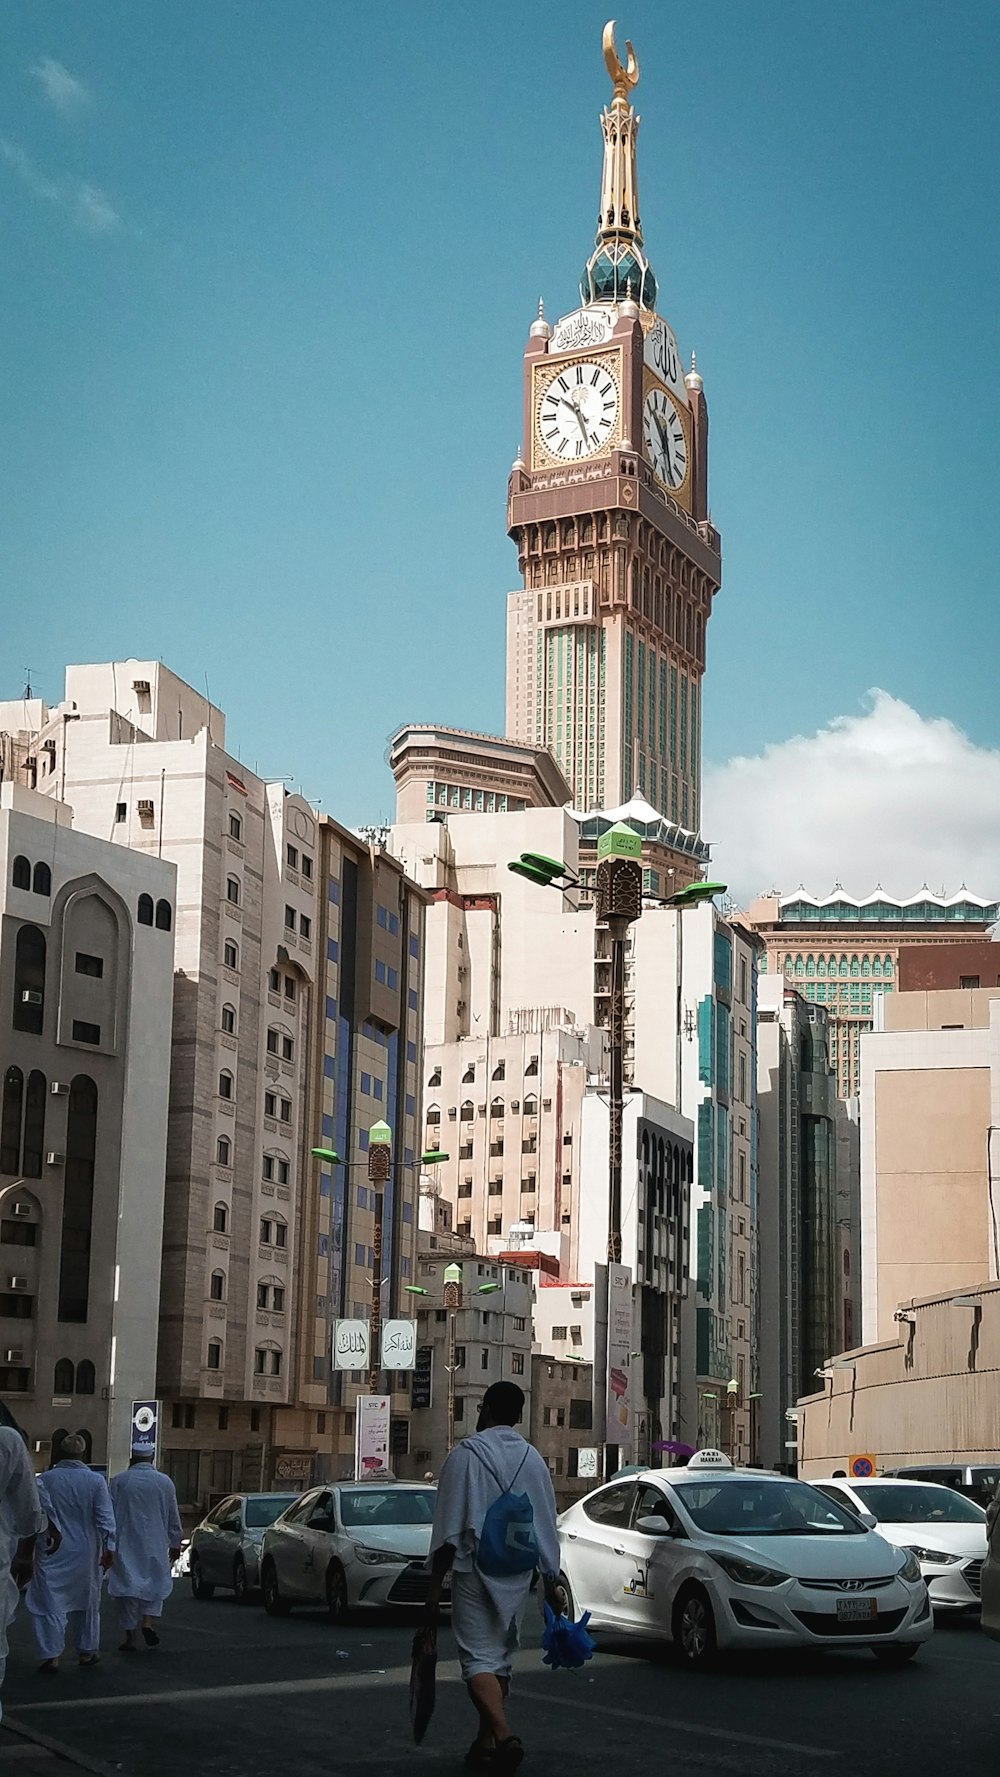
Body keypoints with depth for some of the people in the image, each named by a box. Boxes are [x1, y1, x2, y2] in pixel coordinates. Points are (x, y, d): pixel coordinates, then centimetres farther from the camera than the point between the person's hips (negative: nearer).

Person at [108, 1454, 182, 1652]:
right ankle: (149, 1621, -4)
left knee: (128, 1585, 5)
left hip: (126, 1546, -1)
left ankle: (132, 1638, 5)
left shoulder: (119, 1480, -4)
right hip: (155, 1545, 1)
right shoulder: (165, 1482, 0)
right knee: (156, 1583, 16)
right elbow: (173, 1518, 6)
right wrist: (175, 1544, 16)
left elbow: (110, 1515, -1)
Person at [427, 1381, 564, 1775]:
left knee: (479, 1658, -6)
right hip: (517, 1576, 5)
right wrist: (551, 1581, 19)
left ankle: (504, 1736, -26)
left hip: (474, 1570, -5)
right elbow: (547, 1526, 11)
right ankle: (486, 1743, 21)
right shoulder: (533, 1459, 8)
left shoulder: (467, 1453, -8)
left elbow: (449, 1525, -10)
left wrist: (436, 1581, -5)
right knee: (500, 1655, 16)